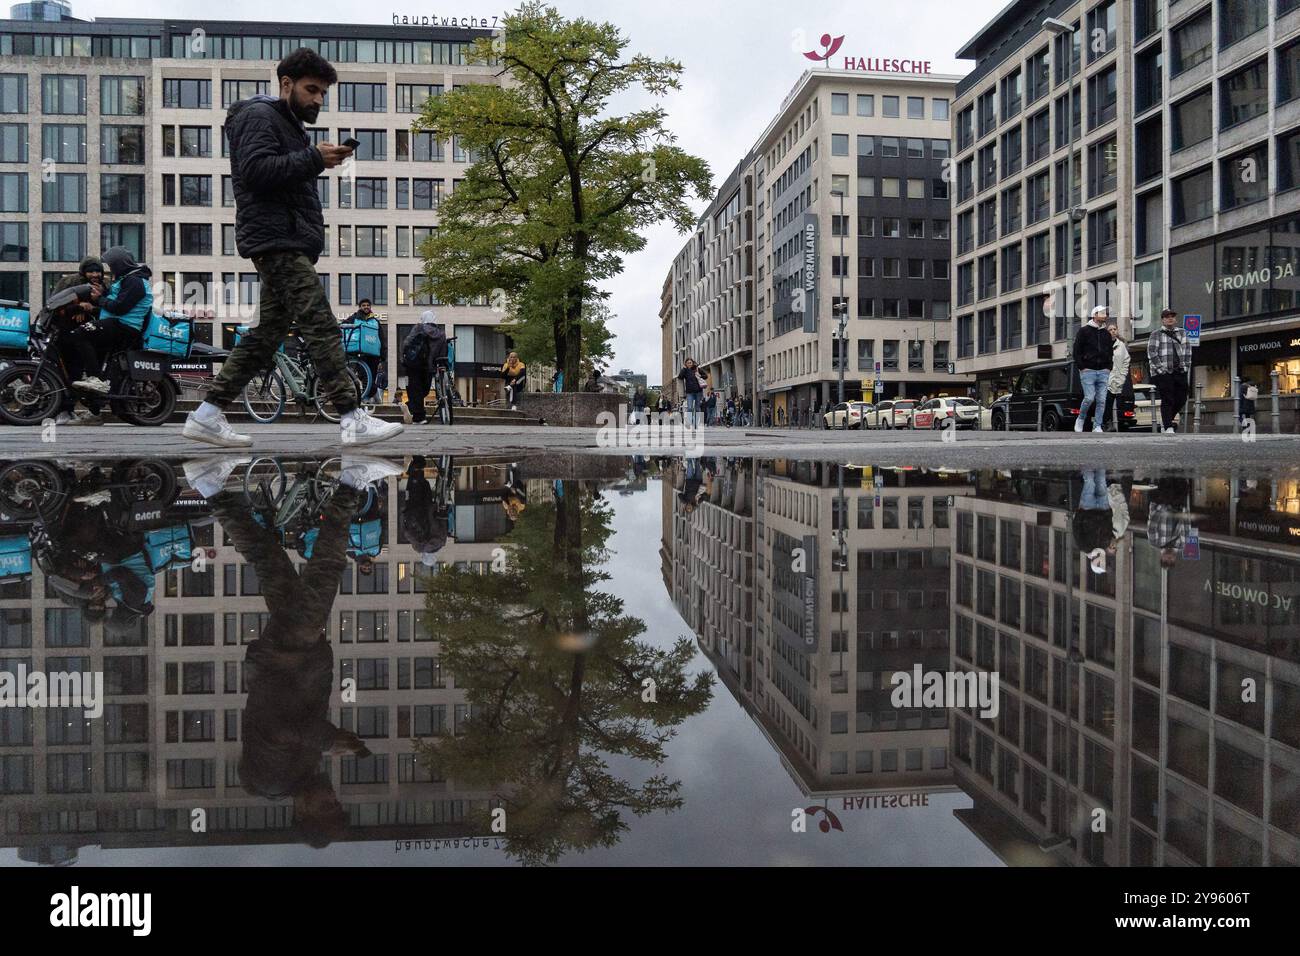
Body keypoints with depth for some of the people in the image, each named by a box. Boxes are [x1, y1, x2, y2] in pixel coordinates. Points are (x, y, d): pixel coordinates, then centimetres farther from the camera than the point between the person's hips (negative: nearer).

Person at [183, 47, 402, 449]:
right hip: (276, 239, -10)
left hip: (291, 244, 10)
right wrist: (313, 158, -18)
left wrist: (320, 161, 12)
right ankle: (353, 420, -18)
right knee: (321, 326, -16)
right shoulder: (259, 115, -2)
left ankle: (207, 415, 11)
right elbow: (256, 169, -17)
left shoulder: (290, 126, 30)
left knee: (267, 333, 8)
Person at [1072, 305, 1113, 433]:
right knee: (1089, 398, -13)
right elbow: (1076, 351, -3)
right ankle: (1080, 419, 11)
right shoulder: (1084, 331, 1)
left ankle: (1097, 426, 4)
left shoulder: (1106, 334, 17)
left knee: (1101, 400, -1)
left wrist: (1108, 367, 8)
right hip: (1088, 371, -5)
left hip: (1103, 371, 5)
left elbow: (1110, 351, 23)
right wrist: (1082, 367, -10)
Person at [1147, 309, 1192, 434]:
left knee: (1181, 399, 4)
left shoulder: (1182, 333, 17)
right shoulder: (1156, 334, 3)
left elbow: (1187, 351, 14)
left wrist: (1186, 366, 2)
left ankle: (1167, 419, 25)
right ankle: (1168, 427, -6)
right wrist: (1160, 368, -12)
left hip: (1180, 372, 5)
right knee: (1167, 400, -8)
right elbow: (1151, 353, -5)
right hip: (1163, 373, -5)